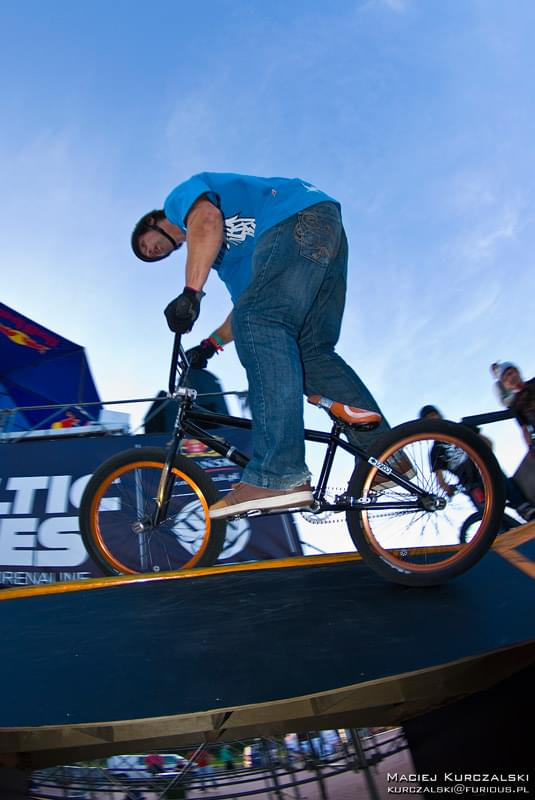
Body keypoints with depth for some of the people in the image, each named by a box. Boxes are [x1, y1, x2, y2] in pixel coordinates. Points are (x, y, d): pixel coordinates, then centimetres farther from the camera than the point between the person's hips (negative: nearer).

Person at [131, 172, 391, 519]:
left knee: (257, 322, -24)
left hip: (302, 216, -10)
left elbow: (208, 219, -12)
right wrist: (211, 344, 21)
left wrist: (191, 293, -20)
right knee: (312, 351, 3)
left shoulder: (180, 195, 13)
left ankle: (279, 475, -37)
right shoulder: (224, 254, 34)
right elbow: (248, 304, 27)